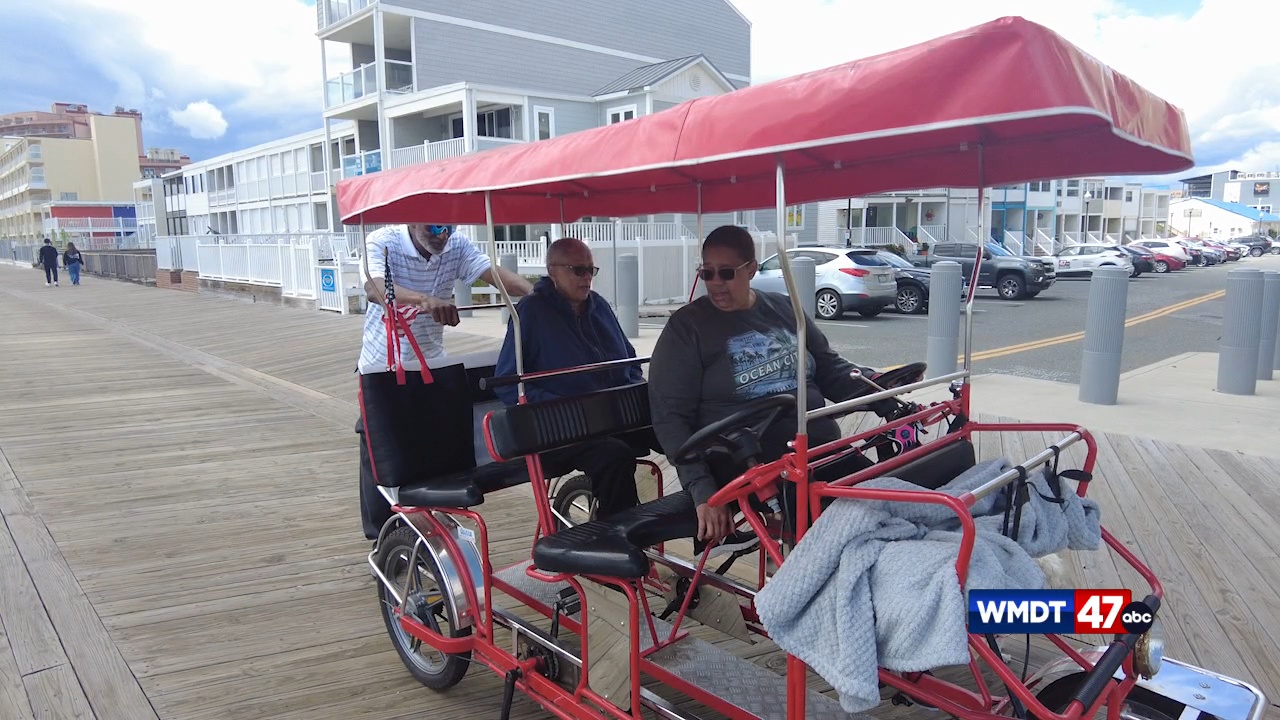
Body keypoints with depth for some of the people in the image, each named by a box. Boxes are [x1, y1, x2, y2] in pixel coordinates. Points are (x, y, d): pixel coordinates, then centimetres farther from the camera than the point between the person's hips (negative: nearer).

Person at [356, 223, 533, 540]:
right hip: (383, 366, -3)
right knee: (383, 454, 0)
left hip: (431, 364, 4)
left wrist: (535, 293, -42)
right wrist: (425, 300, -57)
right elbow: (375, 288, -37)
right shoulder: (382, 242, -18)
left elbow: (494, 273, -22)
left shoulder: (457, 245, -6)